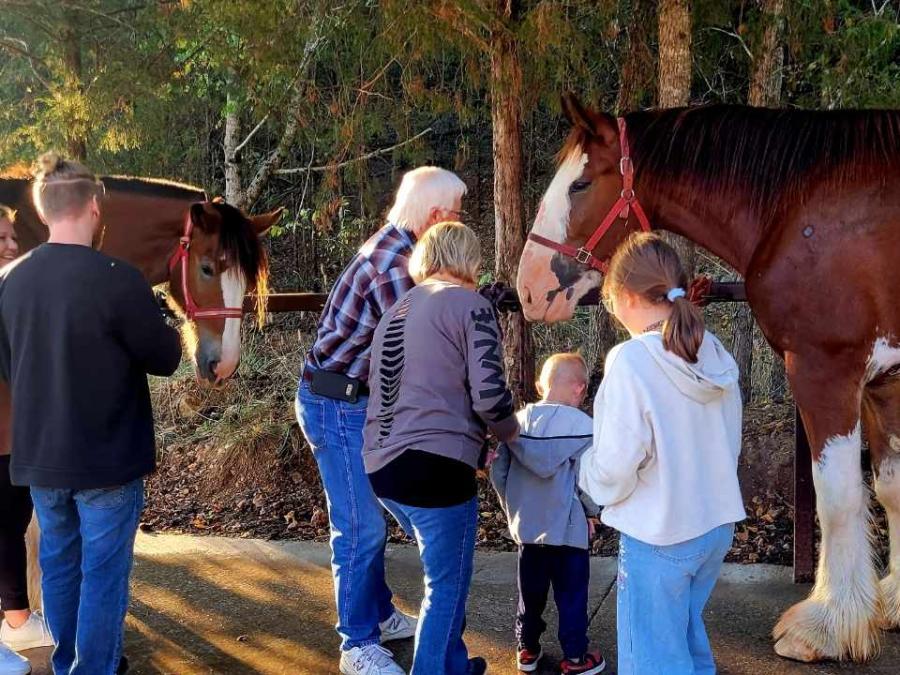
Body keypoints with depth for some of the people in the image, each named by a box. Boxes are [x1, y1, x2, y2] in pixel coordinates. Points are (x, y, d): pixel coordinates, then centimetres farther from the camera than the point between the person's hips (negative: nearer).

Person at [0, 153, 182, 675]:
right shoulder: (118, 279, -21)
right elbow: (165, 359, -10)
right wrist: (170, 335, 11)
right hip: (107, 457, -6)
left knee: (59, 564, 19)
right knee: (103, 573, 7)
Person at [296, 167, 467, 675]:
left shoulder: (393, 247, 7)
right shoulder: (393, 265, -24)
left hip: (358, 400, 10)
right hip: (338, 404, -10)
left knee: (372, 516, 20)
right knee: (361, 526, -3)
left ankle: (380, 614, 34)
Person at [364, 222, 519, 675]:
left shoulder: (395, 310, 16)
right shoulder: (469, 304, -6)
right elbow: (489, 394, -15)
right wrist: (510, 432, 6)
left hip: (381, 464, 8)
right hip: (435, 467, -8)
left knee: (443, 575, 26)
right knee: (447, 586, 8)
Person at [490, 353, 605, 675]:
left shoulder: (517, 422, -2)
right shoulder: (582, 426, -16)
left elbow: (498, 474, 2)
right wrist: (594, 512, 3)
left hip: (526, 528, 5)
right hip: (568, 529, -4)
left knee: (531, 593, 18)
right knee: (571, 597, 9)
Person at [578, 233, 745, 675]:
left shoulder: (631, 360, -21)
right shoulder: (717, 355, 0)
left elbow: (614, 468, -19)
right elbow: (730, 443, 10)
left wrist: (589, 474, 1)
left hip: (659, 535, -7)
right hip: (718, 524, 7)